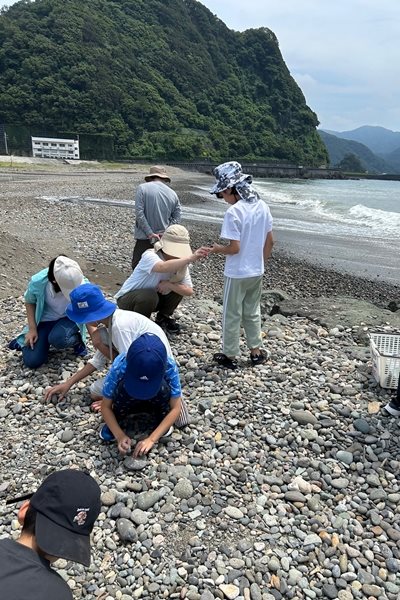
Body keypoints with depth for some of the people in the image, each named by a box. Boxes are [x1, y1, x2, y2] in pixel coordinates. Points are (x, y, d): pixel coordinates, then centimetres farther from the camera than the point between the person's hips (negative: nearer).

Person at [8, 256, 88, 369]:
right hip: (46, 319, 1)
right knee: (32, 361, -9)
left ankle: (77, 340, -1)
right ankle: (27, 339, 24)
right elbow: (29, 302, -5)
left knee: (57, 339, -36)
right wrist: (32, 329, -10)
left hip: (69, 318, -1)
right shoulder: (38, 282, -29)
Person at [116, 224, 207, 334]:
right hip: (126, 299, -6)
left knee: (179, 288, -10)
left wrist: (169, 285, -30)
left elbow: (189, 291, -17)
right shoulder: (150, 255, -30)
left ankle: (163, 317, 10)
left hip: (152, 298, 6)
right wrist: (190, 258, -60)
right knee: (149, 296, -36)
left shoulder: (180, 263, -10)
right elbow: (163, 267, -55)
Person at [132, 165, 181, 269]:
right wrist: (164, 233, -4)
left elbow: (139, 213, -15)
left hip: (145, 238, -4)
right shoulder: (173, 194, 5)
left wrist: (150, 233, -14)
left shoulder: (143, 188, -6)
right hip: (164, 239, 4)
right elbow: (176, 218, 2)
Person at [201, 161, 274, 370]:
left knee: (231, 315, 9)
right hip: (256, 272, 7)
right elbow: (270, 241, 6)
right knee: (252, 312, 21)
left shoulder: (233, 212, -21)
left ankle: (230, 356, 21)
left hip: (237, 274, -7)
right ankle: (256, 352, 30)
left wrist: (218, 249, -4)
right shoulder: (262, 206, 0)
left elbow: (234, 248, -23)